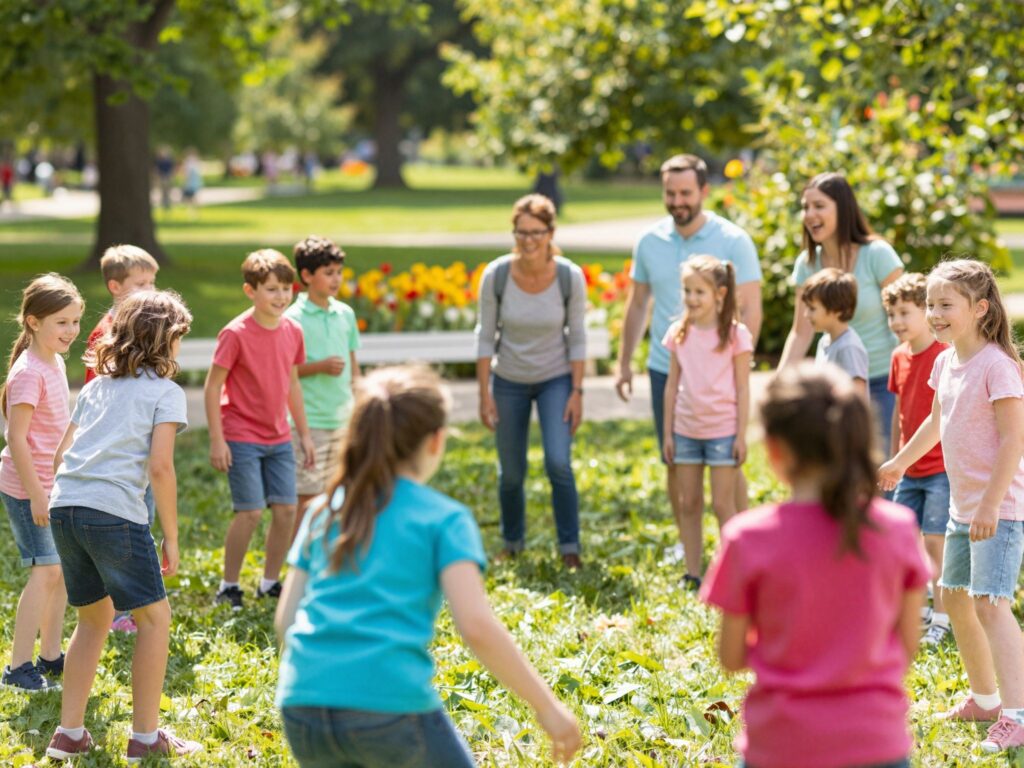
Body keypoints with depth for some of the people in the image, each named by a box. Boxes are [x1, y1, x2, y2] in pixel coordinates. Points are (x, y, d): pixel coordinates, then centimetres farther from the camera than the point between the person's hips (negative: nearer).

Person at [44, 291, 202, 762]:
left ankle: (69, 733, 19)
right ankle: (146, 737, 10)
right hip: (115, 511, -7)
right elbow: (160, 467, -6)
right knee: (154, 617, 9)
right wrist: (171, 537, 0)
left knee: (94, 616, 22)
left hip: (64, 506, 7)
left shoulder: (96, 386, 23)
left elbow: (61, 453, 18)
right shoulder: (165, 392, 4)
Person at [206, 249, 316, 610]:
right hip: (241, 438, -6)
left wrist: (304, 433, 16)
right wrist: (216, 440, -14)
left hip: (278, 438, 6)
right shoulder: (236, 333, -14)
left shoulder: (292, 331, 4)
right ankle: (228, 587, 7)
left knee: (286, 509, 3)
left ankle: (270, 582, 19)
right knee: (250, 511, -9)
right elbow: (212, 387, -11)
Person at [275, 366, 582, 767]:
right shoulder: (445, 519, 6)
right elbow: (476, 626, -7)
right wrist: (547, 706, -1)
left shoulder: (323, 511, 19)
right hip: (392, 706, -4)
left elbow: (285, 620, 17)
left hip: (301, 705, 4)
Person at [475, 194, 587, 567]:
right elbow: (485, 336, -7)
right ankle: (512, 543, 31)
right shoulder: (496, 276, -17)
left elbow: (577, 338, -7)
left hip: (555, 380, -1)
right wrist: (484, 394, -7)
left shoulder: (570, 277, -17)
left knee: (559, 464, -16)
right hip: (509, 382, 1)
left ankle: (570, 549, -1)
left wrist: (577, 393, -9)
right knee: (511, 473, 8)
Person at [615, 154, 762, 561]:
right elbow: (637, 305, 14)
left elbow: (751, 310, -9)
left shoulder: (733, 241, -8)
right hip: (665, 370, 4)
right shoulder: (650, 241, 4)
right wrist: (624, 363, 13)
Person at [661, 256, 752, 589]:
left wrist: (741, 435, -7)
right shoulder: (679, 334, 5)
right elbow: (672, 385, 9)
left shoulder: (735, 334, -6)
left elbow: (743, 389, -5)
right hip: (686, 431, 4)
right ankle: (692, 574, 12)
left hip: (723, 431, -4)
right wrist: (668, 433, 7)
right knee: (689, 505, 7)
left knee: (723, 505, -3)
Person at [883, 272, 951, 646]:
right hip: (910, 471, 8)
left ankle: (940, 619, 4)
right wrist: (893, 459, 18)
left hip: (941, 468, -7)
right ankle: (915, 610, 23)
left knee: (935, 543, -5)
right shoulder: (900, 357, 7)